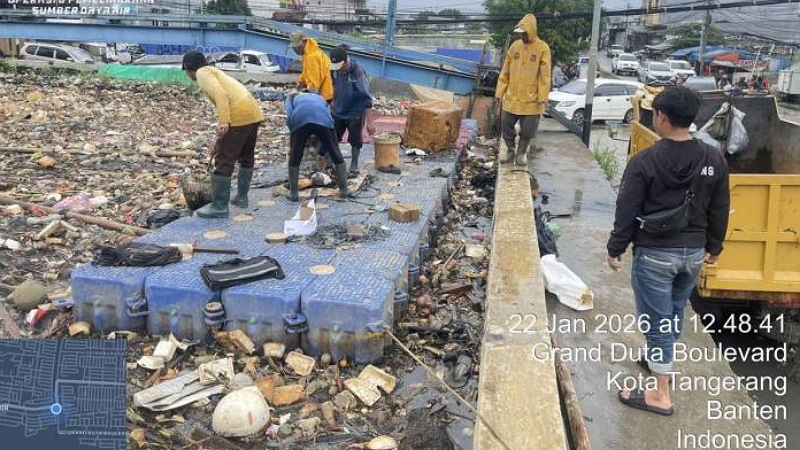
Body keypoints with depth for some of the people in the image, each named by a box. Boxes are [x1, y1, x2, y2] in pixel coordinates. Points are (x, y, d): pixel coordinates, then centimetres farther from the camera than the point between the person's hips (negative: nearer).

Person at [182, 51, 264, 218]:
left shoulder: (202, 73, 3)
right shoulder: (214, 71, 31)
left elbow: (220, 94, -17)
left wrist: (223, 122, -24)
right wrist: (219, 141, 35)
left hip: (239, 115, -9)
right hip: (254, 112, 9)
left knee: (224, 161, -2)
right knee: (247, 156, 23)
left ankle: (219, 206, 3)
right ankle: (241, 197, 35)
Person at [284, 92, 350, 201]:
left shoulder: (291, 97, 37)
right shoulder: (320, 98, 43)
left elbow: (289, 116, 12)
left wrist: (293, 136, 20)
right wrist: (322, 152, 39)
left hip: (300, 120, -1)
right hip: (323, 120, 1)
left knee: (294, 158, 17)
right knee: (337, 156, 17)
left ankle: (293, 193, 22)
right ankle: (343, 190, 22)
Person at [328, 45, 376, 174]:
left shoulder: (357, 72, -26)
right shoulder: (335, 70, -9)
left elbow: (366, 98, -25)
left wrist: (370, 121, -26)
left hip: (355, 113, -5)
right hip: (338, 112, 5)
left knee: (355, 139, 6)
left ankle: (354, 163, 24)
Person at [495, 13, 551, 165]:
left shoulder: (542, 48, -6)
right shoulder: (515, 46, 5)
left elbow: (544, 76, -9)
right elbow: (505, 72, 8)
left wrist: (543, 97, -14)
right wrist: (500, 92, 4)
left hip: (531, 100, -3)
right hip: (512, 98, 3)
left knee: (527, 130, 5)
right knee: (506, 126, 7)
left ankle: (520, 153, 24)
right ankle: (511, 150, 27)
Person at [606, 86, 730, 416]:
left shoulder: (645, 161, -17)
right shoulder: (715, 160, -2)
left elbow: (627, 211, -12)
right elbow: (719, 211, 6)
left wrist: (615, 249, 0)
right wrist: (714, 247, 19)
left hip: (654, 254, -5)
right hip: (694, 252, 6)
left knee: (656, 321, 3)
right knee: (675, 313, 24)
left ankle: (660, 394, 12)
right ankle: (659, 360, 46)